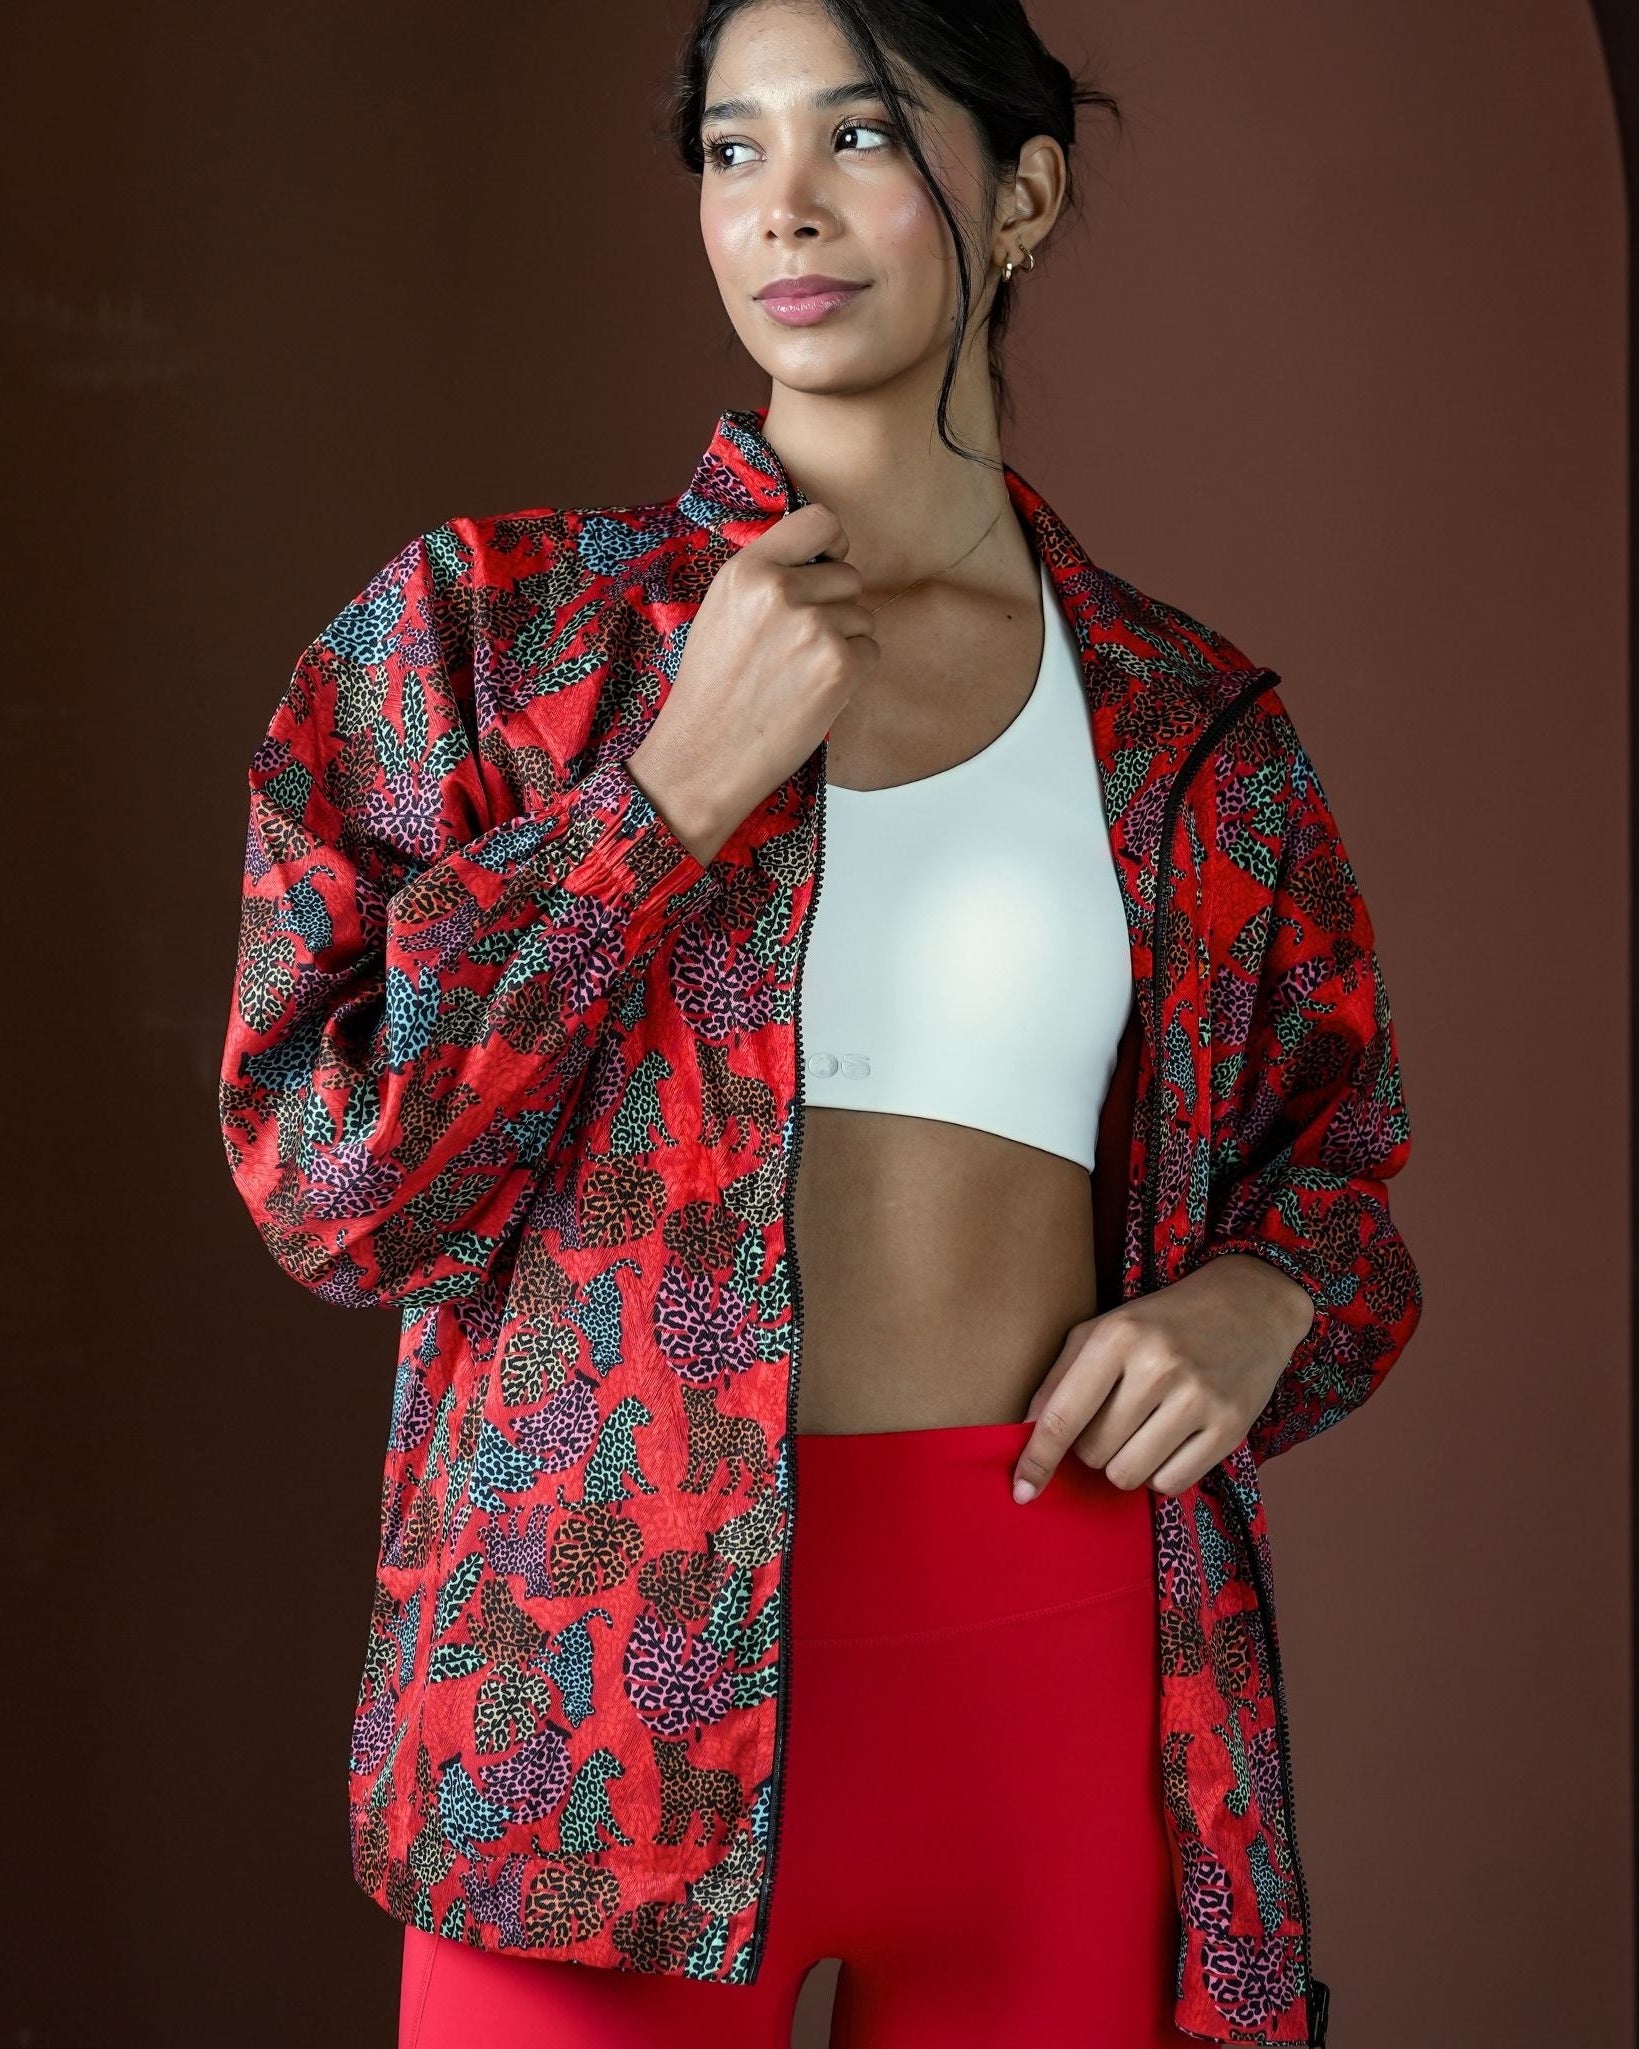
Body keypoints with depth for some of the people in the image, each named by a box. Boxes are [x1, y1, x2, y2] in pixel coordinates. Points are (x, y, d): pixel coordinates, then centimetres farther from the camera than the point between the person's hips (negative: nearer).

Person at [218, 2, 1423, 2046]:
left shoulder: (1194, 731, 7)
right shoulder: (499, 624, 2)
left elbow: (1335, 1158, 18)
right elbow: (328, 1176, -4)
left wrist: (1259, 1300, -6)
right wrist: (677, 791, -12)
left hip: (1059, 1649, 2)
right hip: (614, 1647, -2)